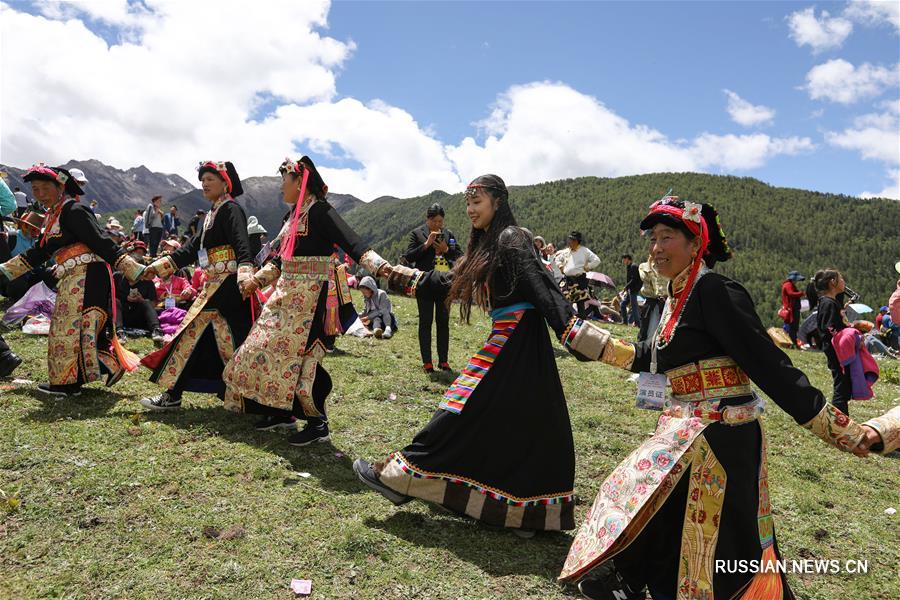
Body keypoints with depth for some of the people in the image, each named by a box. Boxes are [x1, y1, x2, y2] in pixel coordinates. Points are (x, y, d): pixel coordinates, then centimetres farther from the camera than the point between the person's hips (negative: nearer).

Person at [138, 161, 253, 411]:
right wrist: (158, 267, 21)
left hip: (228, 286, -9)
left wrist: (245, 278, -39)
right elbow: (191, 249, 24)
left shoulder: (230, 210, -8)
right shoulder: (213, 214, 20)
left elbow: (242, 247, -23)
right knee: (192, 334, 10)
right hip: (214, 286, 10)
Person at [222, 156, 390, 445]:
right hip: (287, 294, 9)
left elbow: (350, 241, -25)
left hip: (312, 296, -9)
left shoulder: (319, 211, -12)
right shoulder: (293, 214, 14)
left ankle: (318, 424, 7)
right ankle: (283, 412, 28)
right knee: (270, 349, 13)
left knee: (301, 356, -8)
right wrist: (257, 280, 27)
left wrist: (378, 265, -38)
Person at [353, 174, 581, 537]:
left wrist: (571, 331, -30)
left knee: (465, 408, -4)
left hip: (515, 341, -10)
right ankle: (531, 512, 19)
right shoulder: (486, 243, 18)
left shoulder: (510, 238, -10)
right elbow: (452, 281, 26)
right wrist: (409, 278, 30)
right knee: (521, 426, 11)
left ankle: (401, 476, 5)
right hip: (510, 342, 10)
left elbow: (540, 285, -22)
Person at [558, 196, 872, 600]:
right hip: (687, 431, 9)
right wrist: (592, 341, 23)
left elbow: (768, 363, -19)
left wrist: (839, 428, -18)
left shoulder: (715, 291, -17)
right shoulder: (676, 296, 10)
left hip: (715, 433, -8)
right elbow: (651, 358, 21)